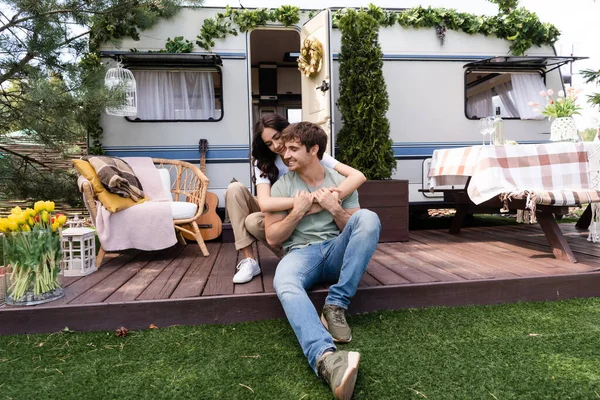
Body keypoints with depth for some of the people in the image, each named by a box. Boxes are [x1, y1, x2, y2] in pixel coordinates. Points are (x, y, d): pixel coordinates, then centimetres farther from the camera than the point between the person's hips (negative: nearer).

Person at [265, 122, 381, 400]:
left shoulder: (341, 182, 8)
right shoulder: (282, 186, 5)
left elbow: (359, 230, 7)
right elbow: (272, 238, 3)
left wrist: (336, 209, -10)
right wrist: (297, 212, -11)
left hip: (336, 251, 2)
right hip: (301, 252, -1)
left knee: (369, 218, -28)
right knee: (284, 284, -37)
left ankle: (335, 306, -26)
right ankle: (326, 358, -58)